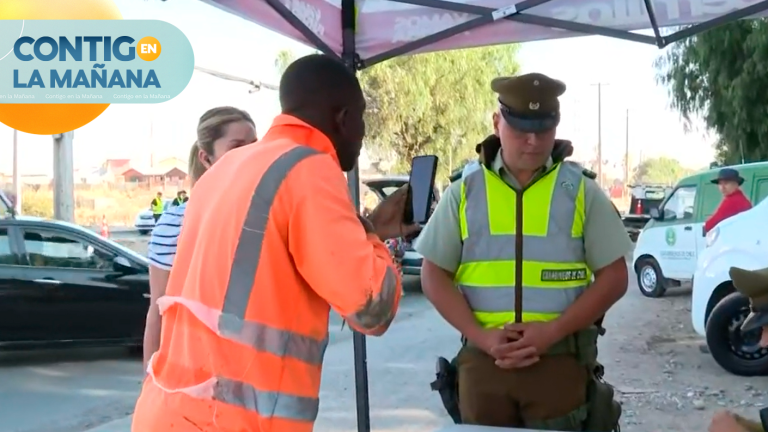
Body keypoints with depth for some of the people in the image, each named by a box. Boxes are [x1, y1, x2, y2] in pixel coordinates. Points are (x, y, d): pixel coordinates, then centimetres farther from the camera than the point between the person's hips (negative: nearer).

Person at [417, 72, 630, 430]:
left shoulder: (580, 191, 3)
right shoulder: (465, 192, 5)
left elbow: (613, 277, 1)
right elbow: (435, 276, 5)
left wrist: (552, 331, -12)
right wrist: (481, 336, -10)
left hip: (561, 359, -1)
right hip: (482, 359, 1)